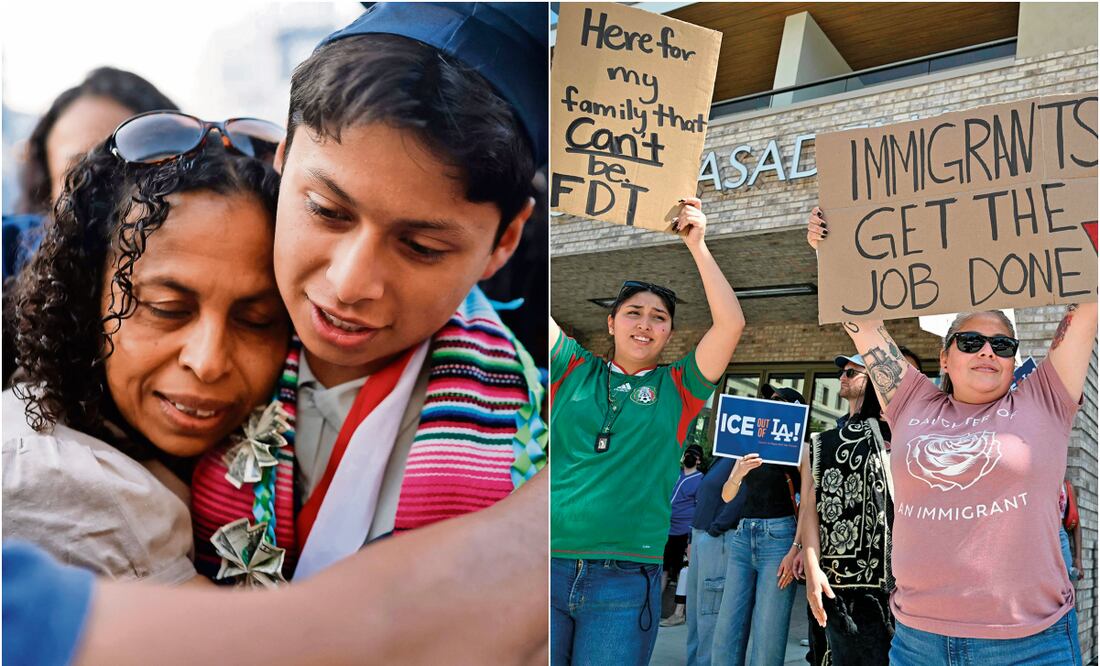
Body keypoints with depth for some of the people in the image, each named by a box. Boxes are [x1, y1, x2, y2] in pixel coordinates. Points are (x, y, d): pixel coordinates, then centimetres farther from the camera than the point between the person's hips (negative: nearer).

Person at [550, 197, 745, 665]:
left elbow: (731, 323, -1)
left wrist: (696, 246, -1)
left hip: (625, 578, 0)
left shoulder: (677, 389, 9)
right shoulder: (573, 370, 10)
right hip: (553, 562, 1)